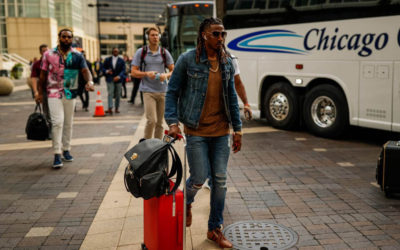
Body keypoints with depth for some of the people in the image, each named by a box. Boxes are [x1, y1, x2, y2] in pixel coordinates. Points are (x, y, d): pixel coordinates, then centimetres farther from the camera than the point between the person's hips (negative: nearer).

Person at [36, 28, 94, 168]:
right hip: (54, 93, -2)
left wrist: (89, 81, -29)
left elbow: (85, 70, -8)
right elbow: (43, 74, 8)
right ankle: (57, 154, -10)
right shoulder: (49, 54, 4)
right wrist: (40, 92, 5)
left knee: (68, 123, 11)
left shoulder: (77, 56, 4)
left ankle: (66, 150, 25)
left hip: (71, 94, 2)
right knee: (58, 122, -13)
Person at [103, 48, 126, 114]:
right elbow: (103, 68, 9)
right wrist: (107, 71, -14)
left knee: (118, 94, 4)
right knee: (110, 93, -11)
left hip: (118, 79, 1)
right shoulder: (107, 60, 9)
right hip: (110, 79, -1)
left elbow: (123, 70, -3)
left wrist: (119, 76, -20)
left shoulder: (121, 60, 5)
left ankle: (117, 108, 15)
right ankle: (110, 108, -18)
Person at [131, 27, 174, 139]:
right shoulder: (141, 52, 2)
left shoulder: (164, 52, 8)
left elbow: (173, 70, 9)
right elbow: (134, 72, 2)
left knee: (159, 122, 8)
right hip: (148, 91, -3)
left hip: (162, 91, 3)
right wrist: (147, 73, -16)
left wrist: (166, 75, -14)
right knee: (151, 120, -15)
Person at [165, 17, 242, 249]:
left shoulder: (227, 62, 6)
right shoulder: (187, 60, -7)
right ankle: (186, 202, 36)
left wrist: (237, 128, 9)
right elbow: (172, 92, -3)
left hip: (221, 130, 4)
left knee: (221, 181, 5)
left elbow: (232, 97, 11)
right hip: (196, 130, -4)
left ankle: (215, 229, 21)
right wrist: (172, 122, -14)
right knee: (199, 178, -2)